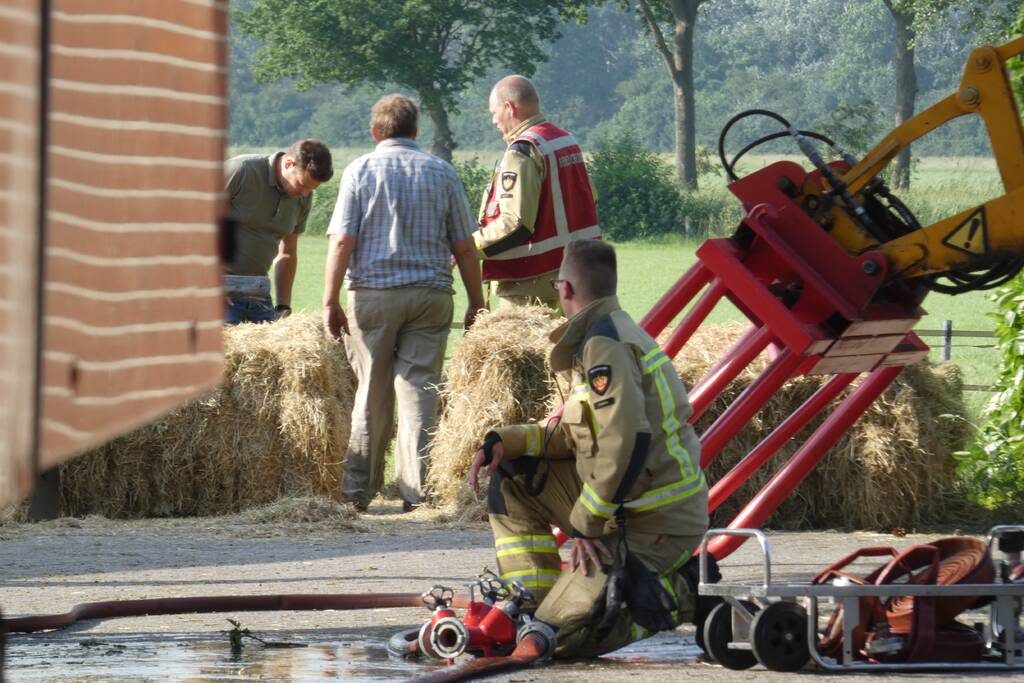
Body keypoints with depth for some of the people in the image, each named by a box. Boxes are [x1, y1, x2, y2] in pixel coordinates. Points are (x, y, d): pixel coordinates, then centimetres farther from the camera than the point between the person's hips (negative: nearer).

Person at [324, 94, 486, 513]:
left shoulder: (360, 171, 1)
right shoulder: (441, 173, 6)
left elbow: (342, 242, -6)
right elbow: (463, 247, 6)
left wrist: (330, 302, -4)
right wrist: (476, 302, 14)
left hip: (372, 293, -1)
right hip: (430, 293, 1)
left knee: (372, 394, 7)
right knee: (419, 389, 2)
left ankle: (358, 488, 11)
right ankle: (416, 490, -3)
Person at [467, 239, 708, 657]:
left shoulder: (603, 345, -19)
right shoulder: (616, 330, 14)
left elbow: (626, 442, -27)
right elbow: (575, 433, 17)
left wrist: (587, 524, -19)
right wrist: (505, 441, 6)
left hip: (655, 523, -10)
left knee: (562, 636, -13)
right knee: (512, 481, 15)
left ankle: (680, 595, -2)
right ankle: (531, 608, 15)